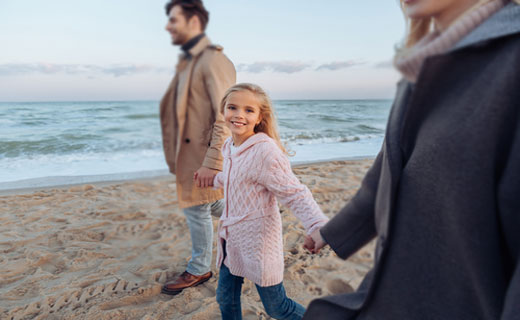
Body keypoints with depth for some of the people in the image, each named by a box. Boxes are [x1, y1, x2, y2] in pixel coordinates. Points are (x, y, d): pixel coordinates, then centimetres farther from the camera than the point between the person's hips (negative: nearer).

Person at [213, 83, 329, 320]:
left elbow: (295, 194, -24)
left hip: (258, 241, -7)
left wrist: (319, 226, -37)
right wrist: (213, 178, 38)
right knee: (226, 300, 19)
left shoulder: (265, 151, -23)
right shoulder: (229, 146, 2)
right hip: (231, 238, 7)